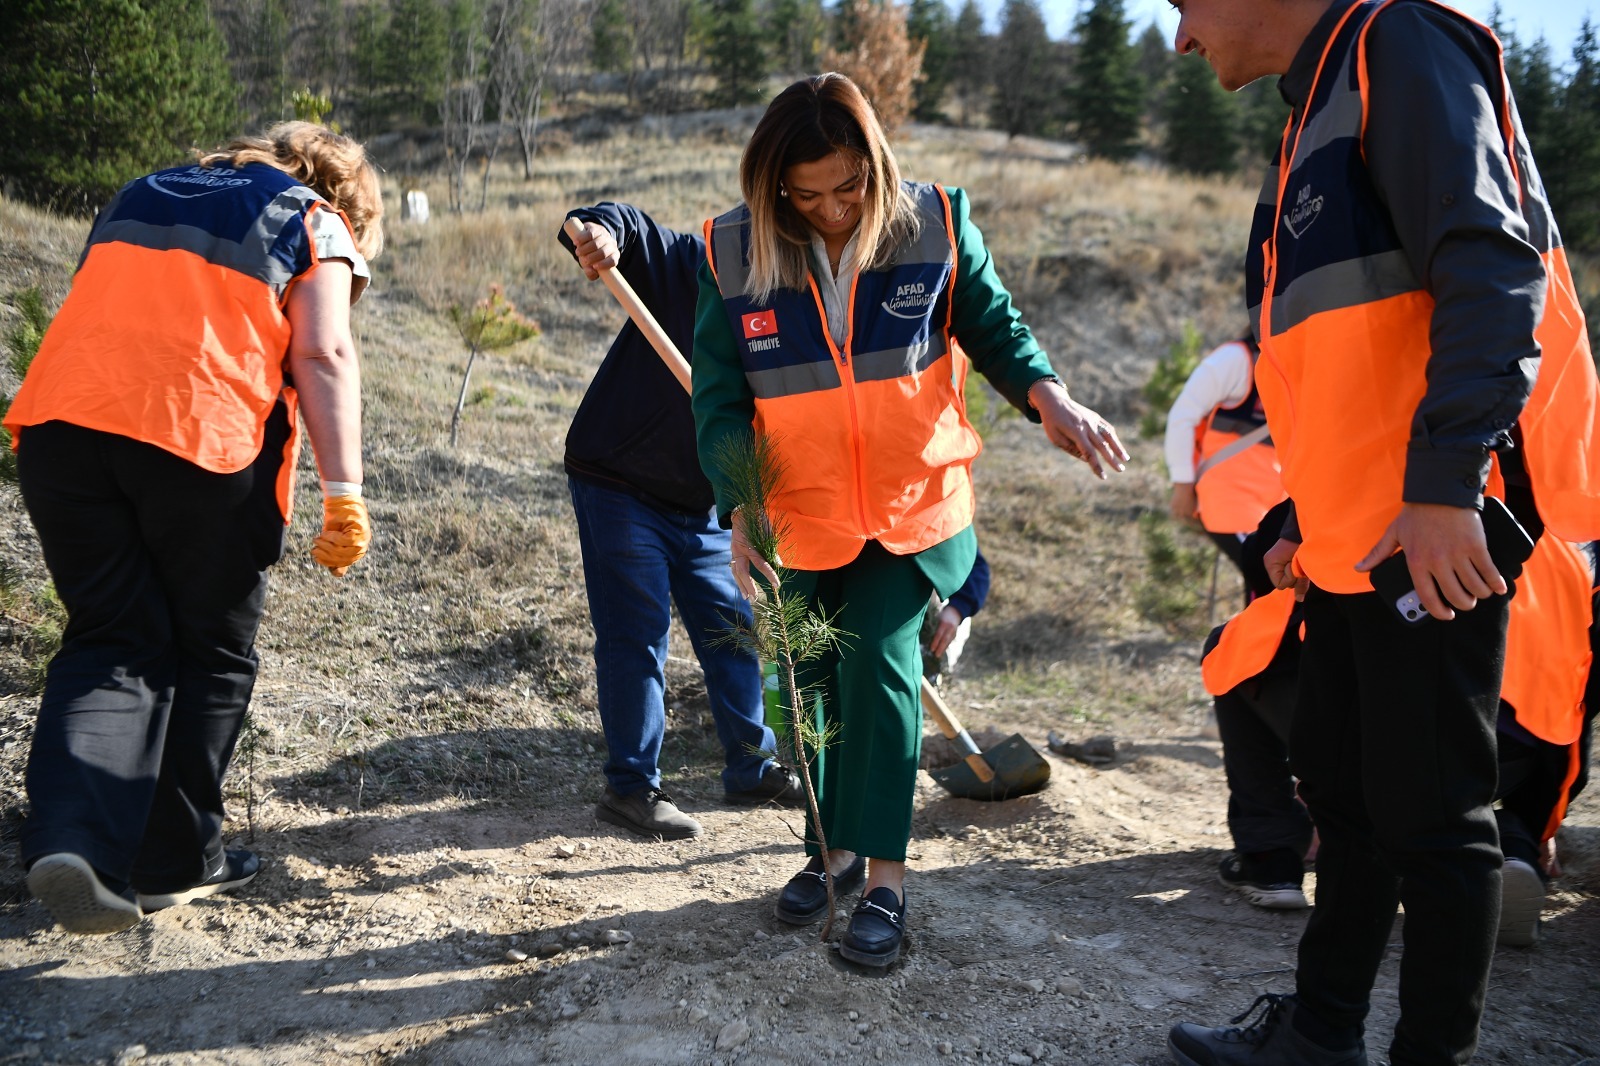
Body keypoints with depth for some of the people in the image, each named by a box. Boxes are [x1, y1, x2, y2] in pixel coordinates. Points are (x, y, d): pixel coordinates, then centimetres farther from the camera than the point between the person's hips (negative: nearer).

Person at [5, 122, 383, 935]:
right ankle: (175, 861, 19)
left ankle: (71, 838, -11)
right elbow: (323, 358, -4)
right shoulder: (314, 223, 10)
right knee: (211, 654, 11)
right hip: (204, 439, -4)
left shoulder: (137, 195, 28)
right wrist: (344, 493, -8)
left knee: (112, 645, 9)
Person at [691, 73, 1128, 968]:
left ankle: (886, 879, 2)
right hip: (802, 518, 3)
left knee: (880, 661, -13)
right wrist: (741, 508, -17)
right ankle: (834, 849, 33)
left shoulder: (936, 224, -11)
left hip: (914, 506, -2)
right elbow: (720, 397, -7)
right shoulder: (734, 254, -10)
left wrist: (1045, 392, -18)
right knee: (812, 678, 12)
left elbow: (993, 326, 2)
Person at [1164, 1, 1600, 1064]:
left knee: (1429, 813, 1)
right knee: (1343, 788, 17)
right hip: (1355, 538, 10)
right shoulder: (1320, 108, 21)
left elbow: (1492, 270, -20)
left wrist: (1445, 484, -27)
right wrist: (1308, 520, 22)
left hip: (1436, 536, -10)